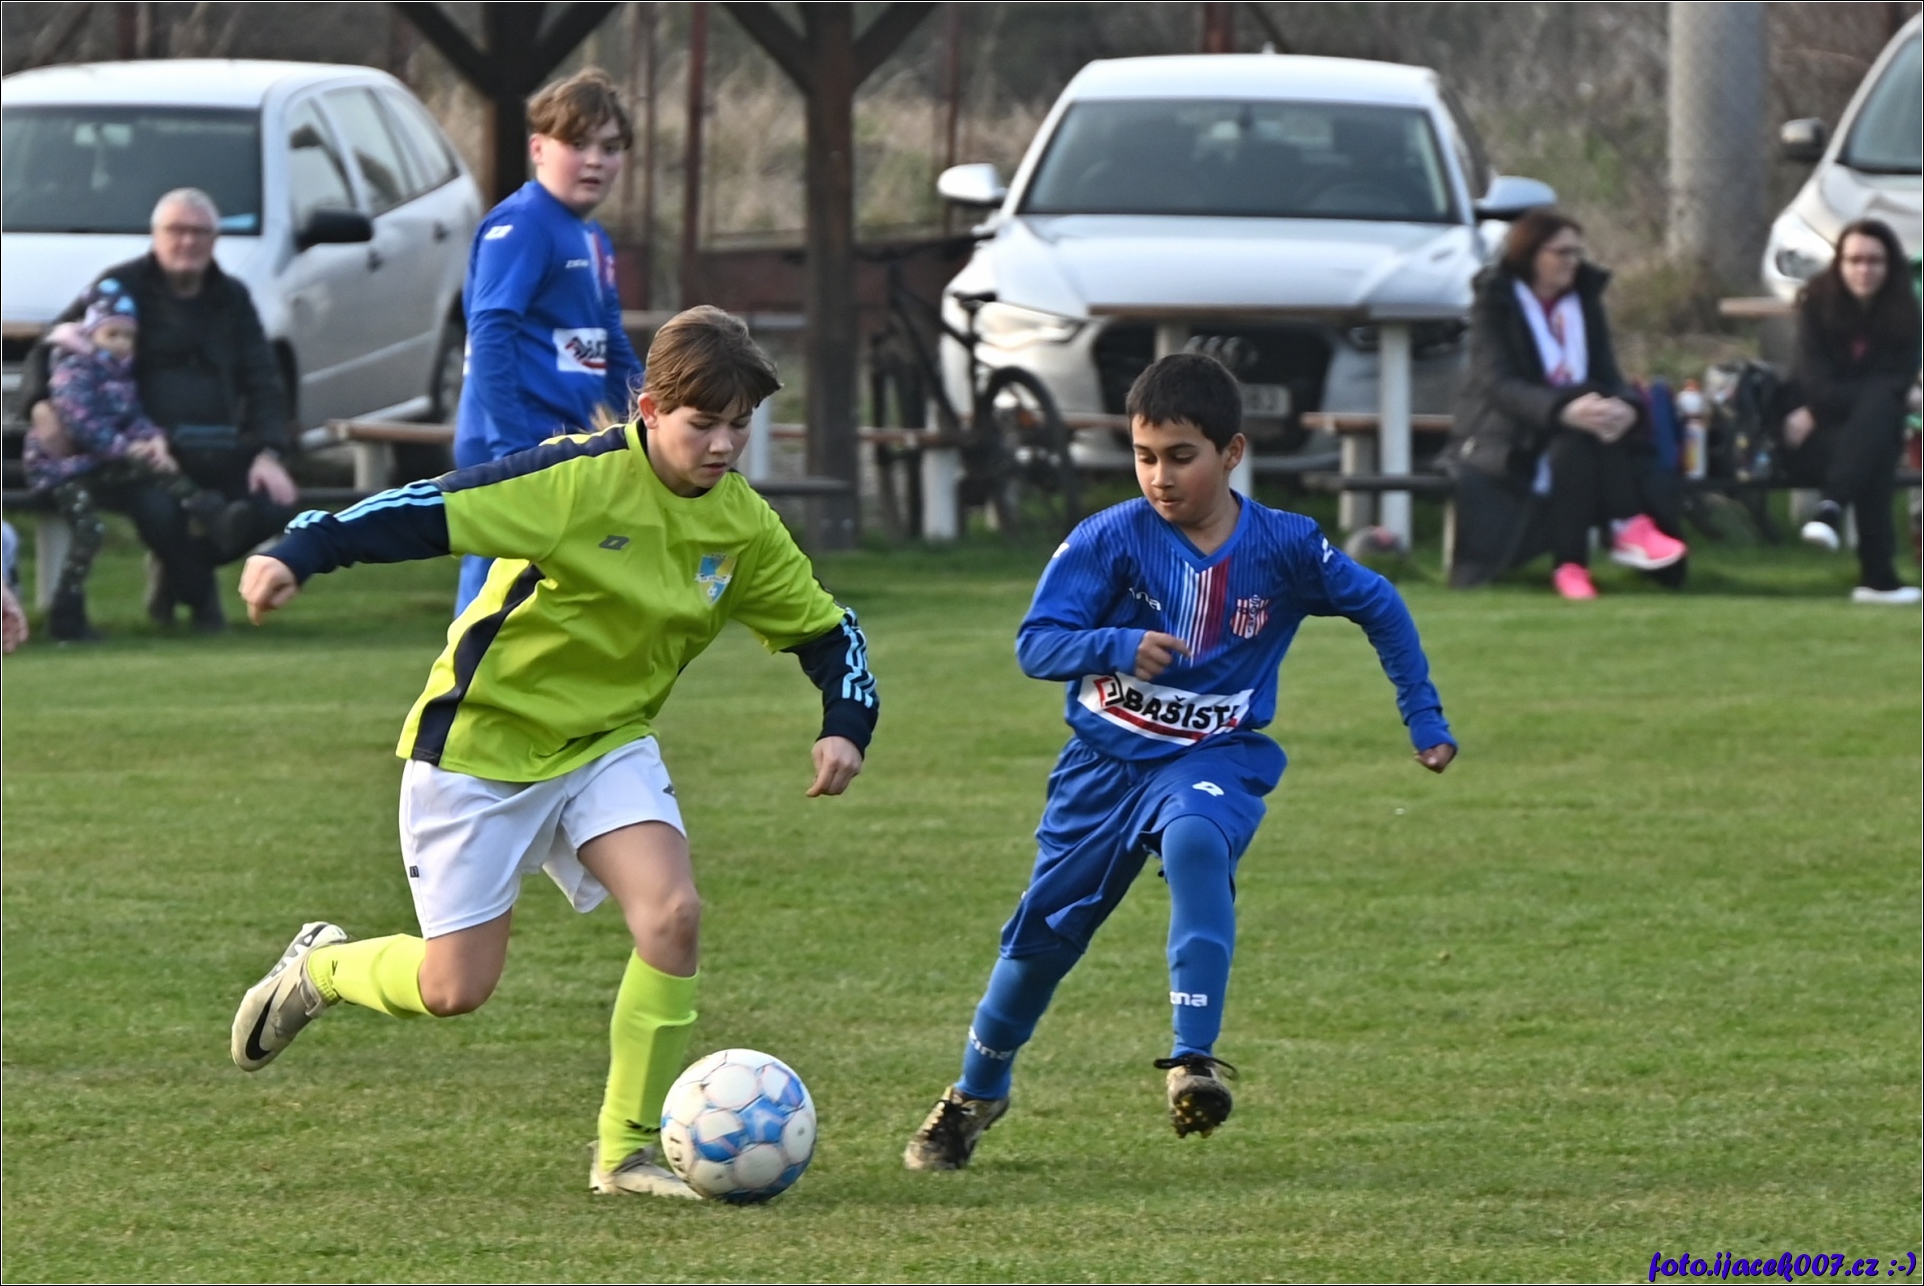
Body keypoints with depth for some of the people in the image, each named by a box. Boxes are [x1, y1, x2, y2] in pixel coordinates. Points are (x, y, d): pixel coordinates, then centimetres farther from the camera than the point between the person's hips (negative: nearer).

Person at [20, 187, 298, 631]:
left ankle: (180, 573, 8)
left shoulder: (231, 298, 14)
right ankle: (199, 595, -4)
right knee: (158, 509, -37)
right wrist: (43, 407, -23)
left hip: (216, 452, 5)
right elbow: (48, 353, 0)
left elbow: (262, 380, 11)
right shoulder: (123, 286, 0)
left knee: (274, 504, -20)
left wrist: (268, 453, -7)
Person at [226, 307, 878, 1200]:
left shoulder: (742, 527, -4)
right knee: (455, 989, -4)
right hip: (480, 746, -5)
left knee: (672, 912, -20)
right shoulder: (581, 480, -23)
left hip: (608, 742, 5)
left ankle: (628, 1150, -8)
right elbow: (433, 510, -27)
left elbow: (826, 630, 10)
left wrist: (846, 725, -7)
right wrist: (300, 554, -37)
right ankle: (321, 967, 30)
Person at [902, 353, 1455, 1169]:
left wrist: (1424, 719, 9)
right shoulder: (1108, 541, -13)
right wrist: (1117, 647, -34)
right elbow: (1036, 644, -16)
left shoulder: (1283, 547, -9)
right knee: (1045, 931, 7)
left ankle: (1193, 1061, -37)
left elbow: (1379, 609, 7)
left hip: (1214, 757, -1)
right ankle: (974, 1094, 33)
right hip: (1107, 757, 1)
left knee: (1195, 842, -36)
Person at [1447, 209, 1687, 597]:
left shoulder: (1584, 298, 11)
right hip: (1504, 436, -5)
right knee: (1574, 438, -35)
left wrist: (1624, 405, -24)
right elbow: (1497, 383, -19)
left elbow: (1608, 375, 4)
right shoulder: (1495, 301, -5)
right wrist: (1564, 411, -37)